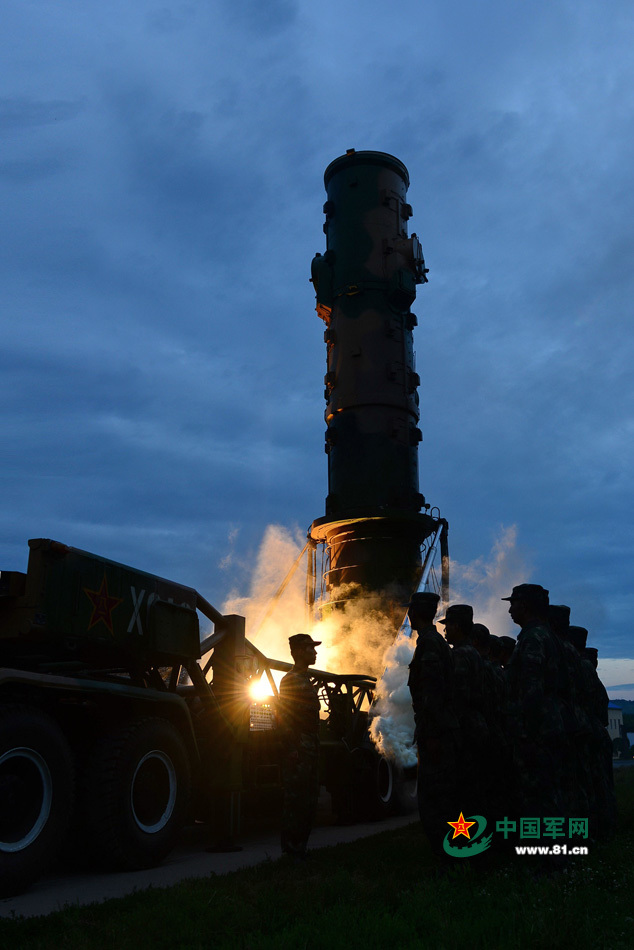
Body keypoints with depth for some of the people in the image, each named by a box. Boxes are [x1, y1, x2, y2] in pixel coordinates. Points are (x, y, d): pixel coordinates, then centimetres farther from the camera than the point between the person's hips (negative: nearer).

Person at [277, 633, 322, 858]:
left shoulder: (306, 680, 19)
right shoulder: (290, 680, -10)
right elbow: (283, 716, -17)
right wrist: (291, 748, -21)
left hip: (309, 752, 10)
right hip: (298, 752, -10)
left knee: (309, 799, 13)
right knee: (295, 800, -6)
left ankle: (299, 847, 21)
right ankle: (291, 849, 1)